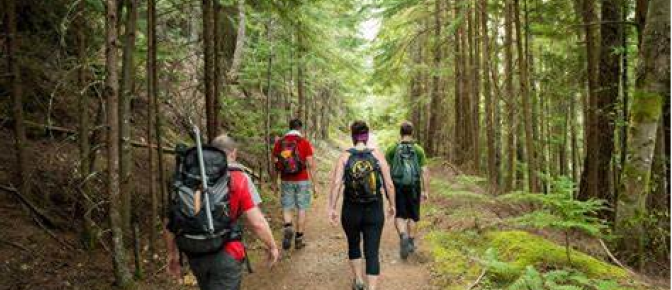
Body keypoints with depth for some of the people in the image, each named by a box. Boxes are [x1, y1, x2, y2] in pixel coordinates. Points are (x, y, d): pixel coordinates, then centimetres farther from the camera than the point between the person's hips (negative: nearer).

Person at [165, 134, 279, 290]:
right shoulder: (238, 178, -11)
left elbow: (170, 222, 2)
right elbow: (257, 223, -15)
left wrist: (172, 254, 14)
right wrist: (272, 246, 1)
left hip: (195, 254, 5)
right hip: (226, 254, -4)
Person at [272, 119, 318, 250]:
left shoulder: (279, 142, 2)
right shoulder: (305, 142, -5)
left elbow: (275, 164, 4)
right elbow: (310, 164, -8)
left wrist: (274, 182, 14)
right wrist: (314, 183, -2)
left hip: (286, 181, 2)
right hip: (302, 181, -2)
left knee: (287, 208, 11)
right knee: (301, 210, 8)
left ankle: (287, 228, -16)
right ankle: (299, 239, 13)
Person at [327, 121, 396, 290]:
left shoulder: (344, 156, -5)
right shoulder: (378, 155, -4)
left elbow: (336, 183, -15)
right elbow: (389, 184, -5)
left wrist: (331, 208, -10)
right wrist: (392, 205, 8)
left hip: (351, 211, 1)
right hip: (374, 212, -1)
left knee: (353, 245, 26)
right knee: (372, 253, 5)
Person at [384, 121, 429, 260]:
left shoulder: (392, 148, -1)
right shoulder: (418, 149, -1)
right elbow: (424, 171, -5)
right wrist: (426, 191, 0)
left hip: (397, 187, -1)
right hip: (414, 187, 1)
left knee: (399, 216, 6)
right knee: (412, 216, 18)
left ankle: (403, 236, -20)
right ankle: (411, 243, 25)